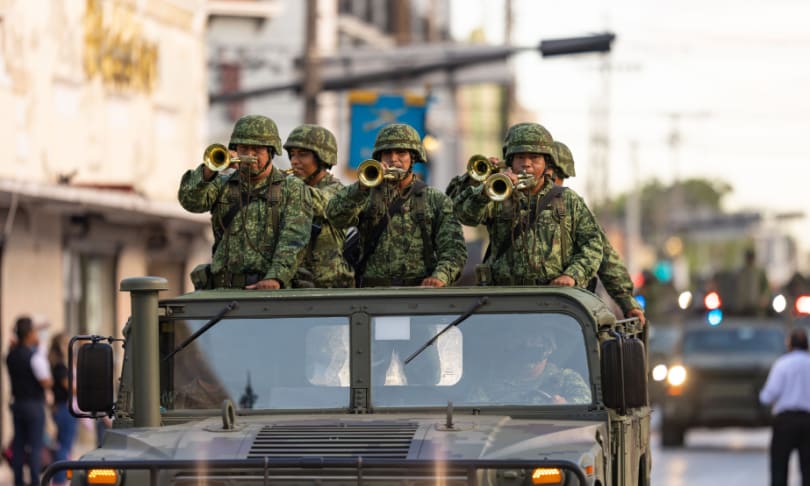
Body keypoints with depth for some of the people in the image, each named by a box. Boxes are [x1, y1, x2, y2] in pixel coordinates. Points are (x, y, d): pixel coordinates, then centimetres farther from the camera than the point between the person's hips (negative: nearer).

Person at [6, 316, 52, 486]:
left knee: (18, 446, 11)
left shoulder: (11, 355, 6)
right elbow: (46, 383, -19)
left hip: (17, 402, 7)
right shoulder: (35, 355, -17)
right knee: (36, 446, -3)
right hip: (34, 404, -7)